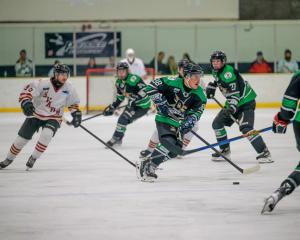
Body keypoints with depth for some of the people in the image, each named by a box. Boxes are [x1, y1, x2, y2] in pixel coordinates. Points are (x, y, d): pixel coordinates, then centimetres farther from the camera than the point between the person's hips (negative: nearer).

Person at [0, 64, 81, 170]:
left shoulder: (69, 89, -10)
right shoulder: (44, 84, -22)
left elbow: (73, 103, 8)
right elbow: (27, 90, -24)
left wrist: (76, 113, -3)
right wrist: (26, 102, -39)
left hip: (53, 118, 1)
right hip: (36, 114, -1)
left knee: (46, 135, -29)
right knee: (22, 138, 4)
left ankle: (33, 158, -8)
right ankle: (9, 159, 28)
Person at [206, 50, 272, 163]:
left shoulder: (228, 72, -23)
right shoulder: (216, 72, 6)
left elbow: (234, 92, -30)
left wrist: (232, 107, -39)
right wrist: (211, 87, 21)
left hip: (246, 101, -10)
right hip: (233, 103, 10)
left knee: (246, 128, -24)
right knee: (217, 123, 8)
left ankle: (264, 153, -24)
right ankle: (225, 151, 21)